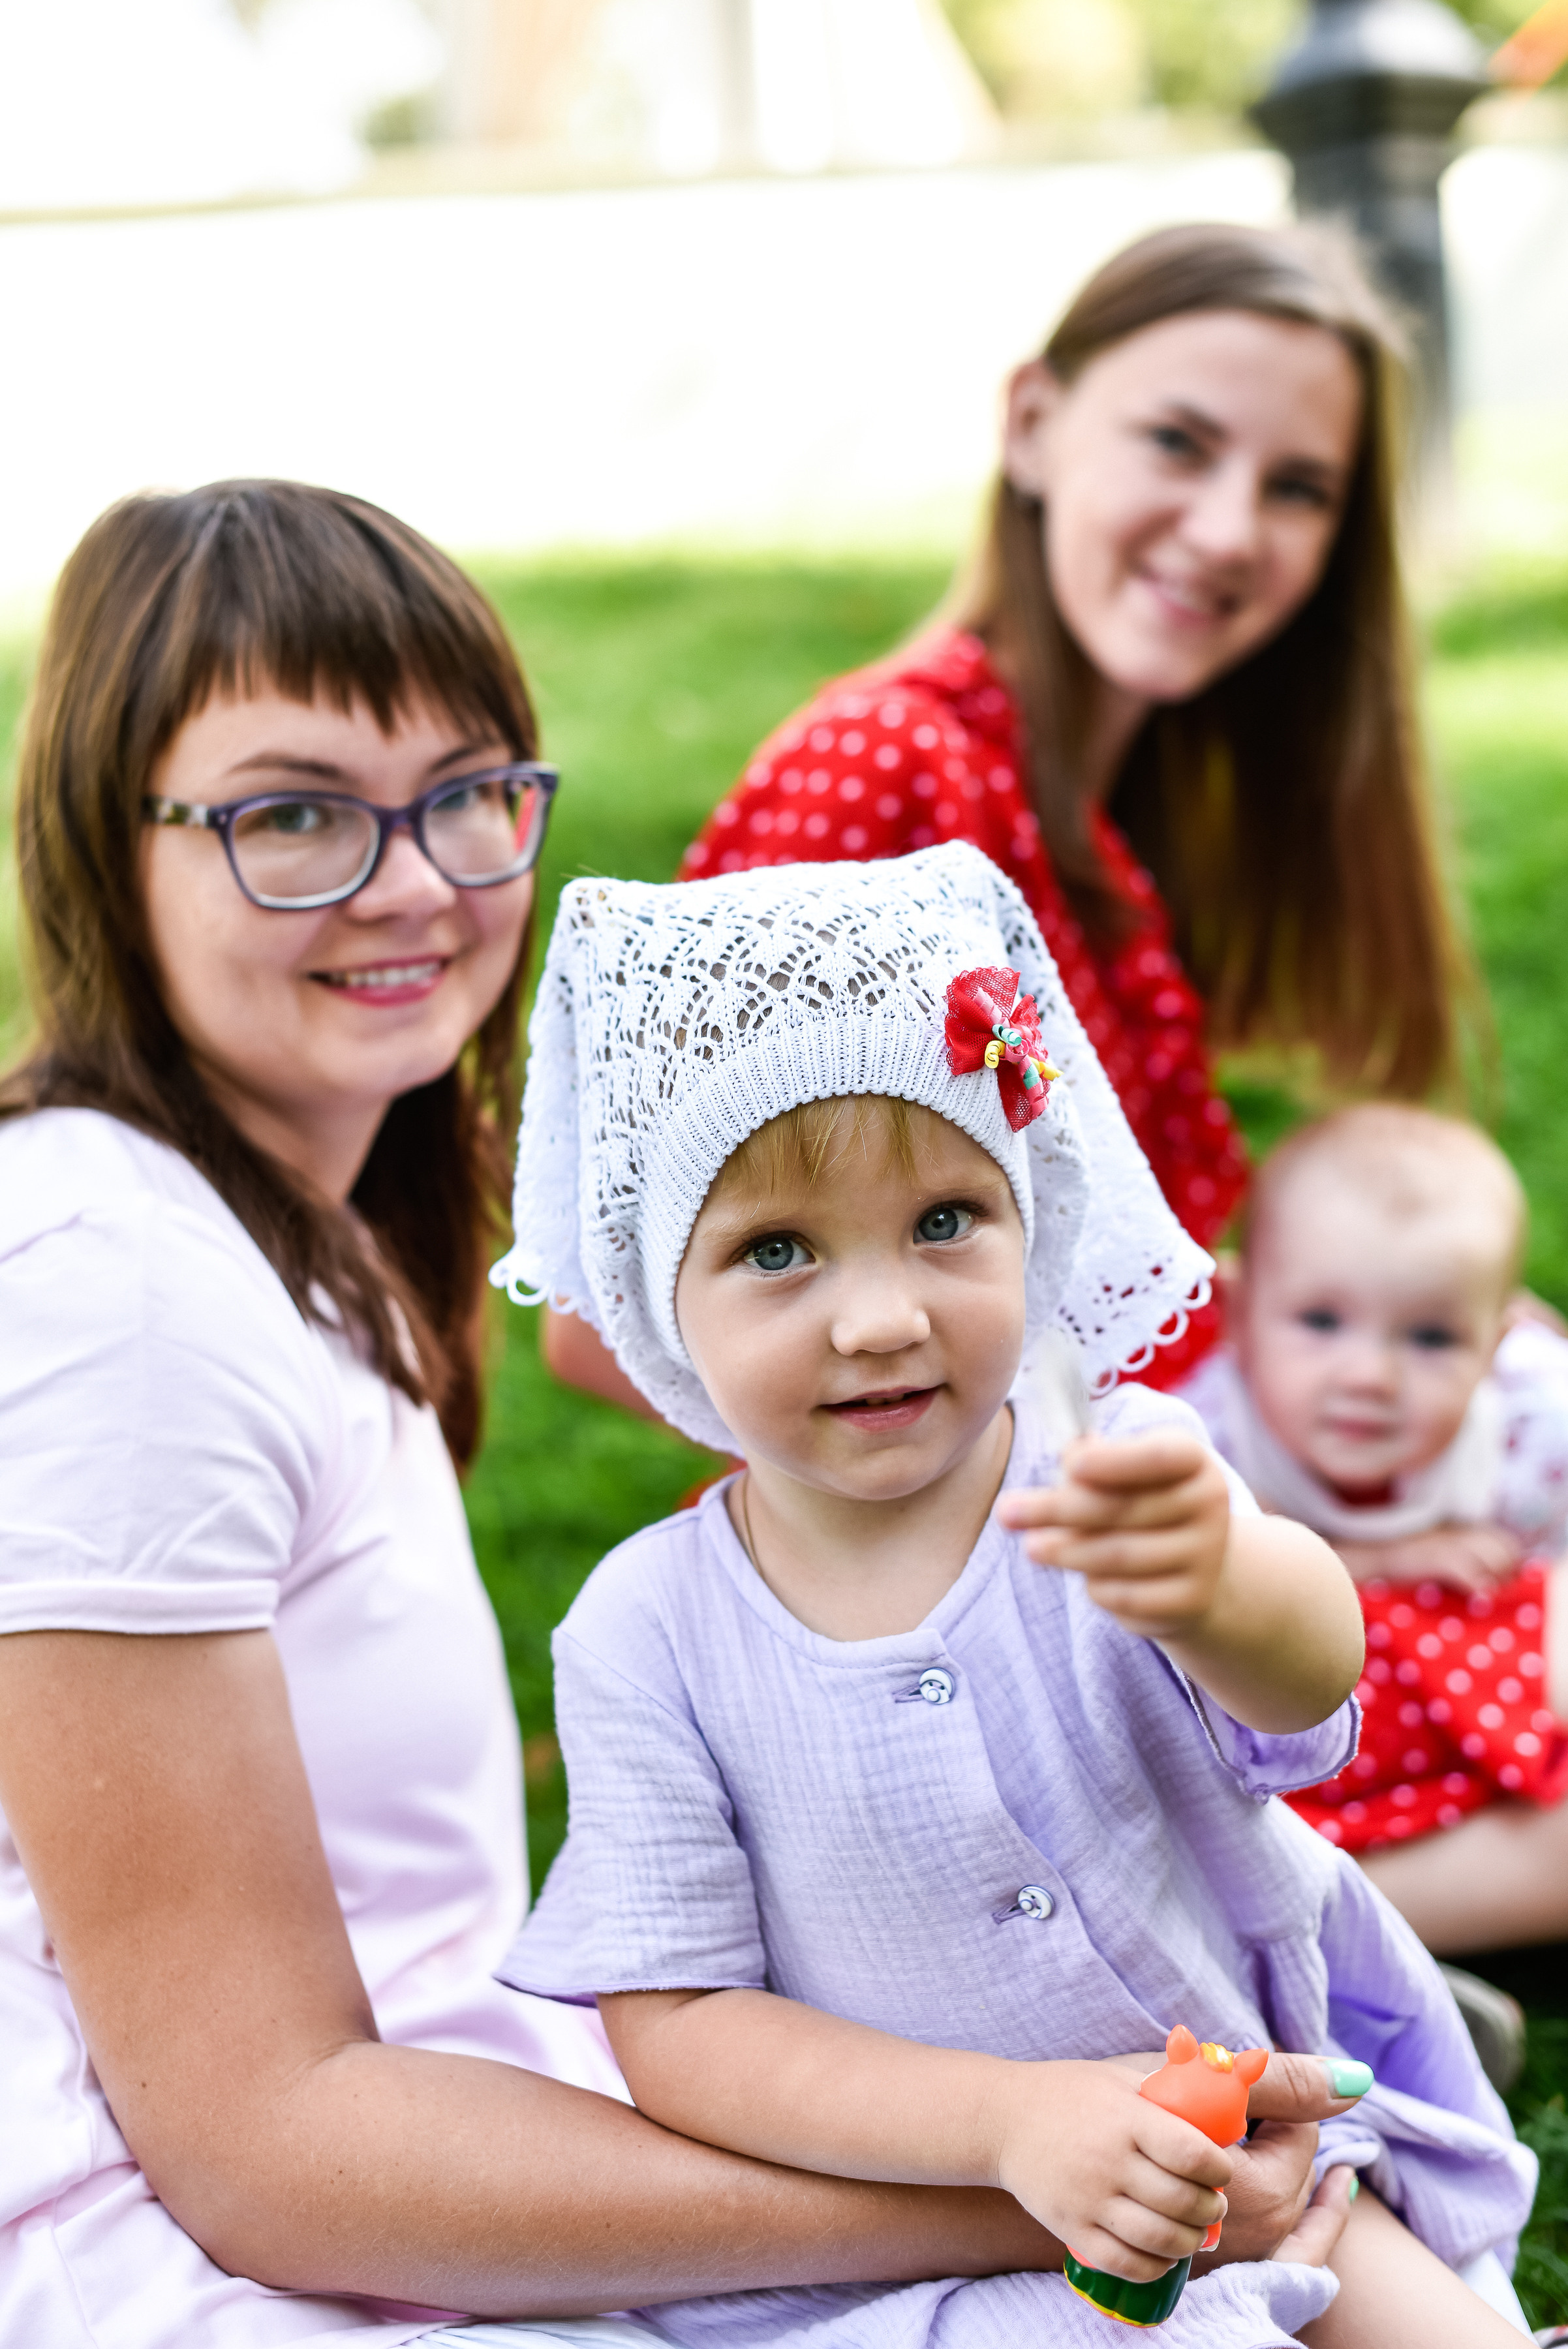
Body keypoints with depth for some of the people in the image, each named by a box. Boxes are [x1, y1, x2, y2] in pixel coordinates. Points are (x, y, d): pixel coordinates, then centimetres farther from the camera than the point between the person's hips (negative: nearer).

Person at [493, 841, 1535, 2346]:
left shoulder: (1118, 1481, -12)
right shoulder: (650, 1637, -13)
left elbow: (1308, 1663, -33)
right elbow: (671, 2029, -11)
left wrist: (1215, 1586, -58)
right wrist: (1011, 2120, -24)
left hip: (1250, 2154, 2)